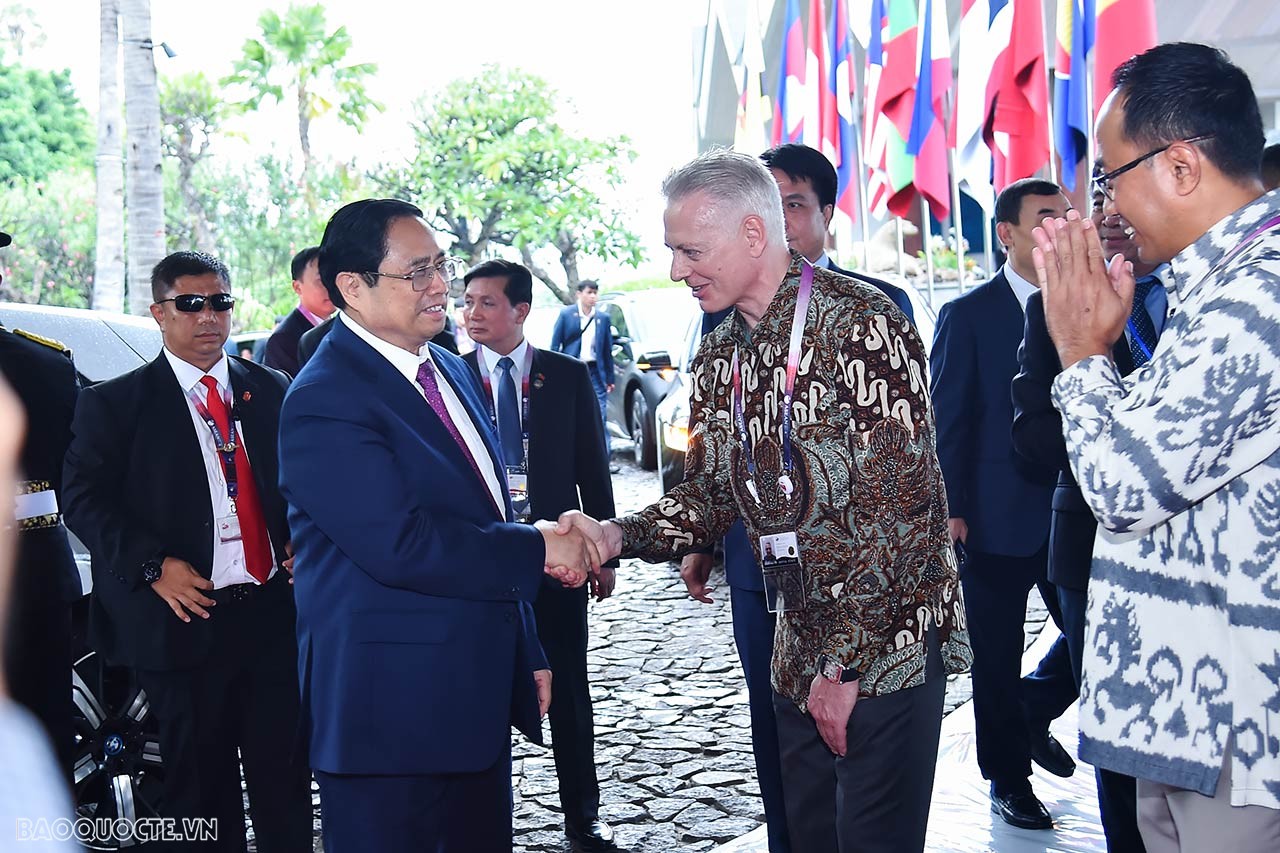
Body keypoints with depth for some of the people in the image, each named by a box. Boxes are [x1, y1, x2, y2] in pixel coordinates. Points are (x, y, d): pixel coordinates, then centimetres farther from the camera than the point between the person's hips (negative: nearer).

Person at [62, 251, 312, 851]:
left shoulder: (272, 391, 12)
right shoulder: (113, 404, 1)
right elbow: (85, 501, -5)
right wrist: (152, 565, -16)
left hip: (274, 613, 3)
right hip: (186, 617, -2)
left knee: (285, 778, 7)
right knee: (202, 786, 8)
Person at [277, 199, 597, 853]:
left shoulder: (451, 369, 12)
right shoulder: (325, 403, -17)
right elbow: (401, 545, -26)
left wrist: (527, 653, 19)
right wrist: (539, 548, -16)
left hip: (480, 694, 8)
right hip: (391, 707, -8)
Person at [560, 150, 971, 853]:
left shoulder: (858, 324, -16)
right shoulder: (717, 359, 8)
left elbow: (901, 508, -19)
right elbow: (708, 494, 12)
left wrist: (845, 664, -17)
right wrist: (618, 536, -8)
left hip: (886, 645, -7)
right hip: (801, 652, 7)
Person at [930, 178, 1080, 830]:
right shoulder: (968, 315, -5)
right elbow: (947, 420, -5)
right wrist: (950, 509, -8)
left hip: (1070, 513, 4)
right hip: (997, 518, -3)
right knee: (998, 658, 8)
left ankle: (1032, 714, 35)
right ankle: (1008, 776, 27)